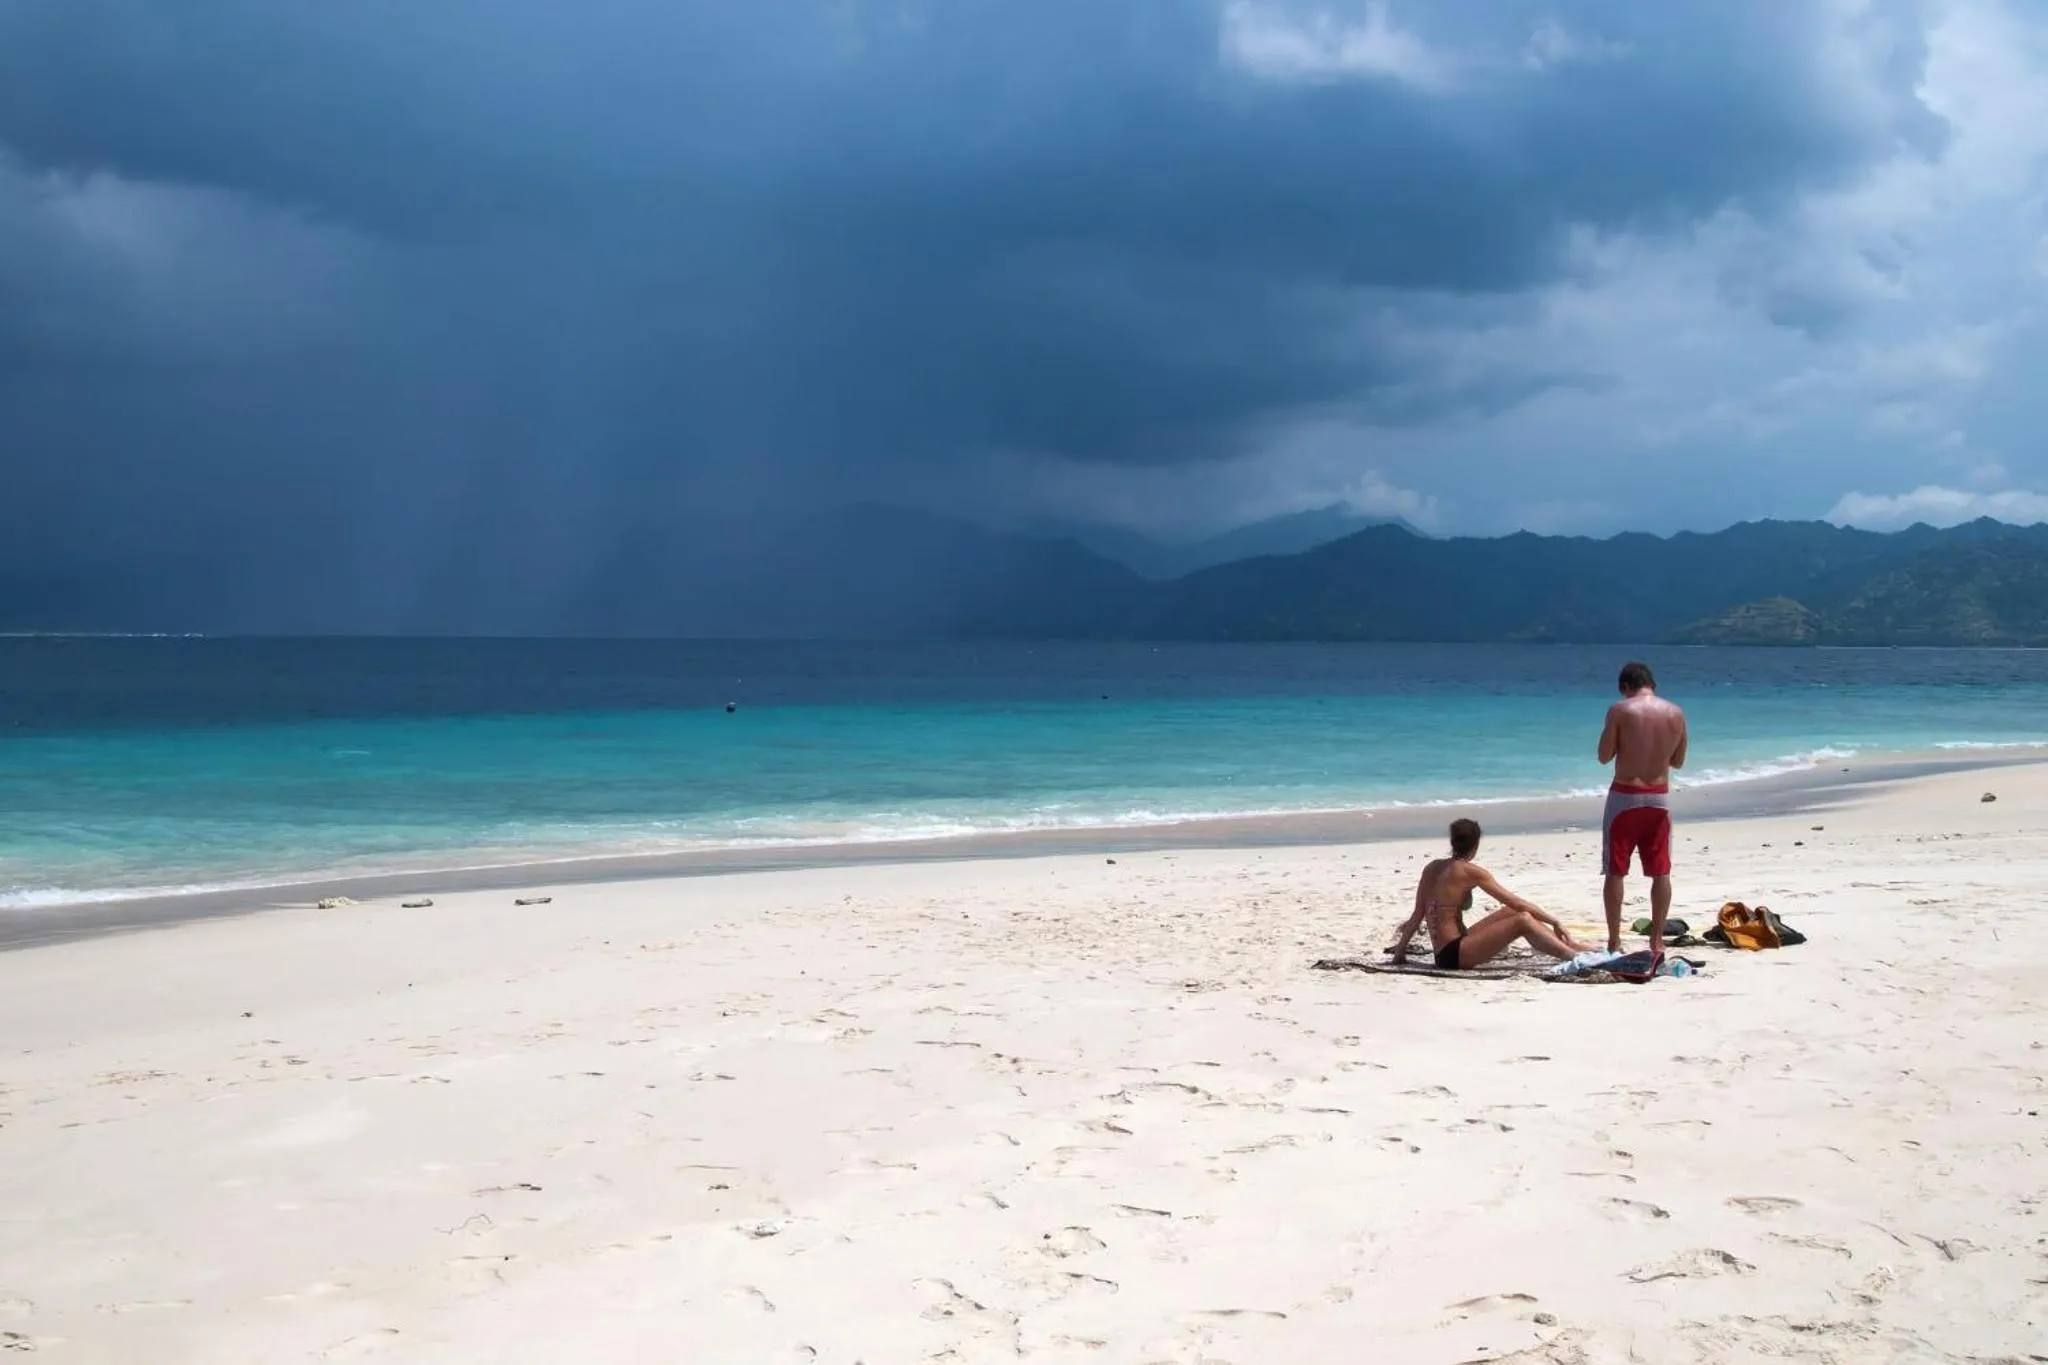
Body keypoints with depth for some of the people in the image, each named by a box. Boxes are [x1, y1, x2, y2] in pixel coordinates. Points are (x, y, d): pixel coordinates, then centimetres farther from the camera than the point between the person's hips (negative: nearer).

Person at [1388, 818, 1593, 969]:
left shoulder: (1432, 868, 10)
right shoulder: (1470, 871, -11)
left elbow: (1418, 915, 10)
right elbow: (1516, 902, -8)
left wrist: (1400, 950, 15)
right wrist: (1554, 922, -2)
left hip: (1445, 952, 8)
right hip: (1453, 954, -8)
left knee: (1513, 912, 16)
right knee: (1522, 920, -16)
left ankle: (1567, 945, 19)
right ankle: (1576, 957, -21)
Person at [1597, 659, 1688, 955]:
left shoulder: (1620, 710, -9)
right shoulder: (1676, 713, 2)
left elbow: (1604, 756, -6)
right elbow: (1678, 761, 11)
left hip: (1625, 796, -3)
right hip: (1660, 797, 3)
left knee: (1616, 872, 4)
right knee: (1660, 872, 9)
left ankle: (1614, 941, 4)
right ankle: (1657, 940, 10)